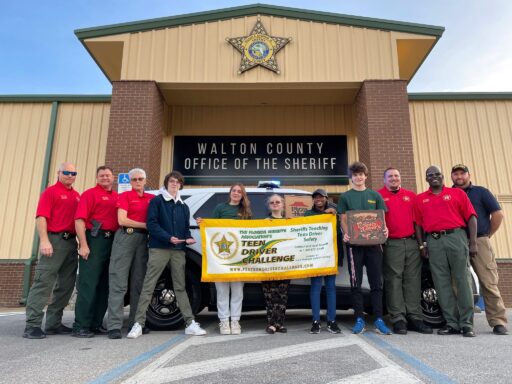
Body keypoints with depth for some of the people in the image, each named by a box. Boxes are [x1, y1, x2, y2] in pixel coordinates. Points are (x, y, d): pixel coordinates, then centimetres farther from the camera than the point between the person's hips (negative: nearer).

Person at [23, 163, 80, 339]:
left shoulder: (77, 196, 17)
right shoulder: (50, 192, -1)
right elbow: (41, 217, -10)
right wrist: (44, 240, -20)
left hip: (71, 242, 7)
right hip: (54, 240, -7)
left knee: (66, 285, 9)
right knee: (43, 282, -7)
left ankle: (54, 323, 18)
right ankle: (32, 325, -2)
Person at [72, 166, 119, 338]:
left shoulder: (117, 197, 16)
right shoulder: (90, 194, 0)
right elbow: (79, 220, -9)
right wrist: (83, 245, -16)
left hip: (112, 241, 7)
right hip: (94, 240, -6)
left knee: (104, 285, 10)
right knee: (88, 284, -4)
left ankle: (96, 323, 20)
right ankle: (80, 326, 3)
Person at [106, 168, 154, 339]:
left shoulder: (151, 198, 14)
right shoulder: (125, 196, 3)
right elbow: (122, 220, -7)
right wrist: (146, 225, -7)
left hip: (143, 239, 5)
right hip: (125, 237, -4)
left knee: (139, 282, 7)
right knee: (119, 282, -5)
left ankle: (135, 322, 15)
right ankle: (114, 325, -4)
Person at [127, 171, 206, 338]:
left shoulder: (183, 206, 19)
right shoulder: (156, 201, 3)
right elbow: (152, 224, -7)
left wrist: (188, 238, -2)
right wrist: (168, 237, -18)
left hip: (178, 250, 5)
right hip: (159, 248, -4)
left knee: (180, 287, 9)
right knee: (148, 286, -3)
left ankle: (190, 323, 10)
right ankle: (138, 324, 3)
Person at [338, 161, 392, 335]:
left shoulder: (375, 195, 12)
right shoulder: (345, 197, 8)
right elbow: (343, 220, 5)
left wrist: (384, 230, -10)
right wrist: (346, 234, -15)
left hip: (373, 243, 1)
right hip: (354, 243, -1)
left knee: (376, 282, 3)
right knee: (356, 283, 2)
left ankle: (379, 320, 10)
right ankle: (359, 320, 10)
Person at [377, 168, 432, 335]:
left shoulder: (411, 195, 17)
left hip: (412, 242, 4)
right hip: (392, 244, -4)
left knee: (413, 280, 5)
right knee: (394, 280, -2)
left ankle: (415, 318, 12)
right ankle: (398, 319, 3)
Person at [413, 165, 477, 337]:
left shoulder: (457, 193, 10)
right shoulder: (419, 199, 15)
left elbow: (471, 217, 4)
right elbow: (418, 223, 12)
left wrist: (473, 242, -5)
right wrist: (421, 245, 3)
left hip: (456, 237, -2)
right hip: (433, 242, 2)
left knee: (463, 280, -1)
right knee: (442, 283, 3)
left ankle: (466, 323, 7)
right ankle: (452, 323, 11)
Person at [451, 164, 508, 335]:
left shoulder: (481, 192, 10)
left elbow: (498, 213, 4)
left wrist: (488, 234, 3)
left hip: (479, 242, -2)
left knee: (489, 283, -4)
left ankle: (498, 322, 2)